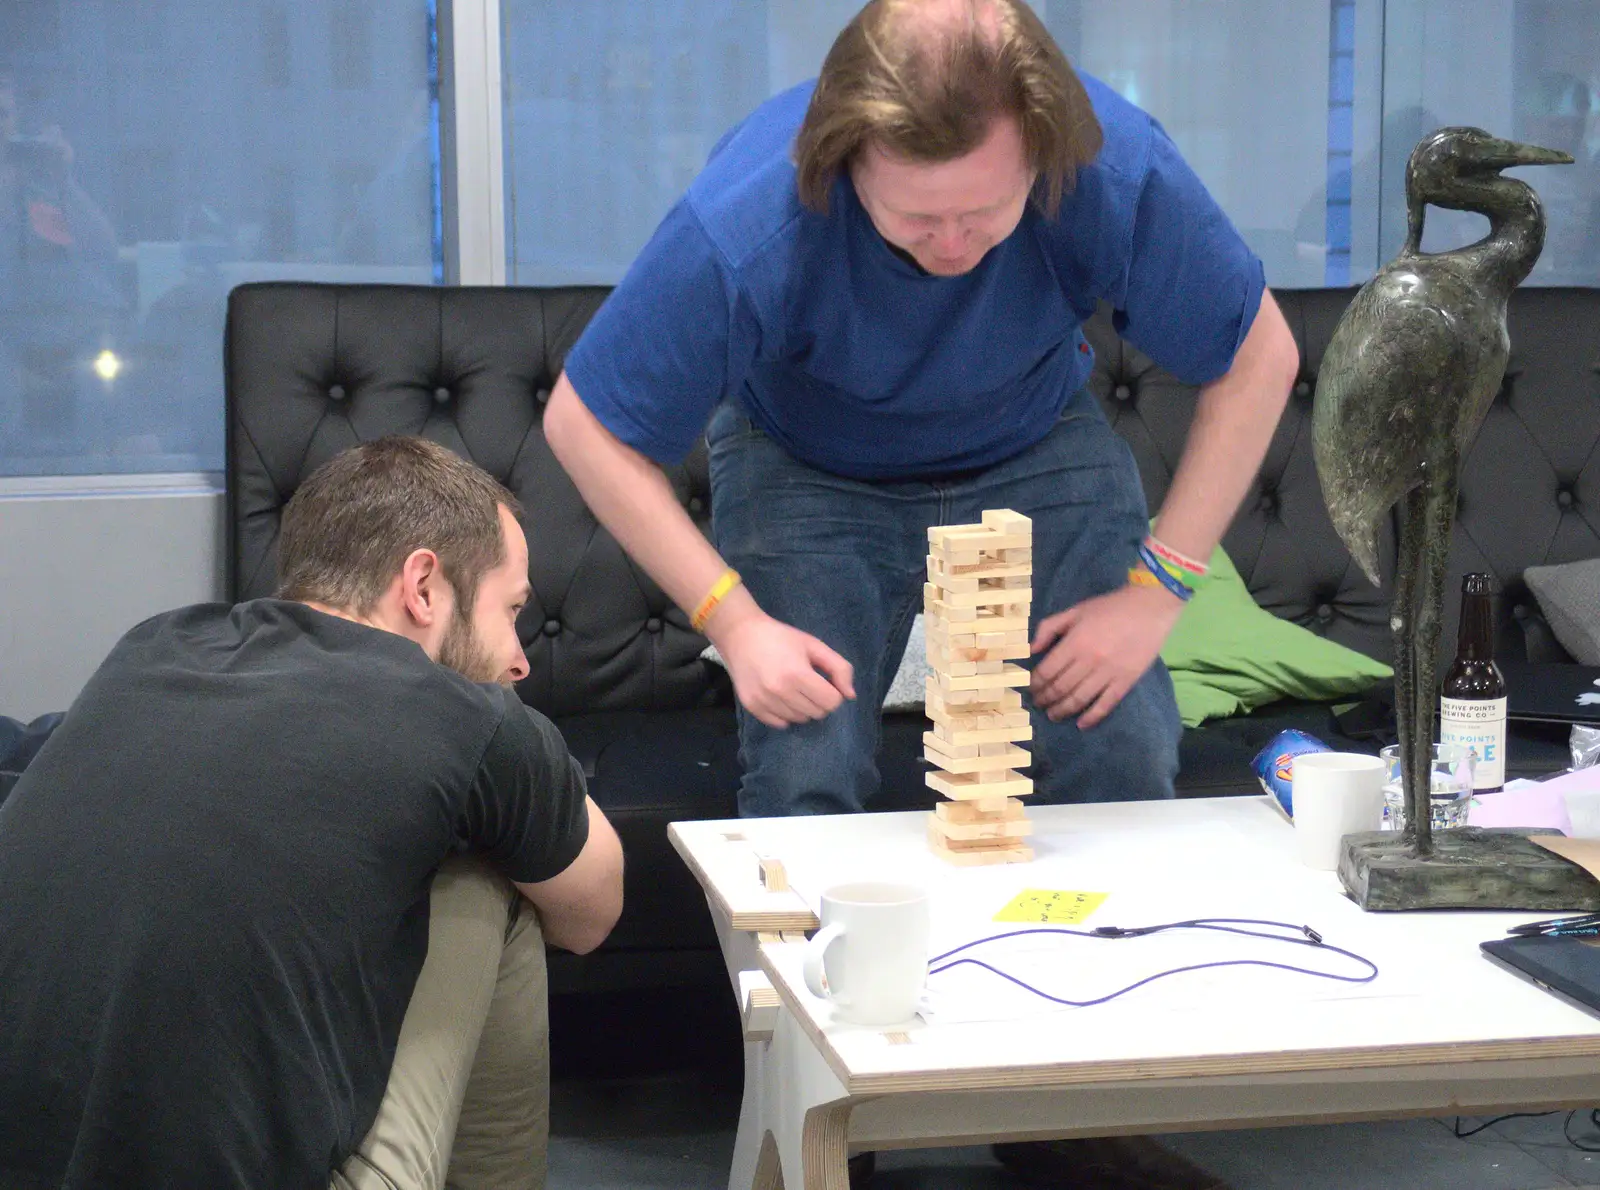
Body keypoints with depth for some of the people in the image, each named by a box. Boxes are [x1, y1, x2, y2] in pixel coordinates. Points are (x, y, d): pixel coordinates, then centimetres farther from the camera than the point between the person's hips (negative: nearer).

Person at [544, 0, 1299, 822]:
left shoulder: (1120, 173, -31)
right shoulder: (746, 229, -36)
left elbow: (1258, 360, -13)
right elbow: (585, 425, -21)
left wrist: (1155, 591, -17)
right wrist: (735, 622, -28)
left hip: (1034, 453, 2)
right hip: (805, 468, -1)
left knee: (1123, 758, -16)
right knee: (801, 776, -20)